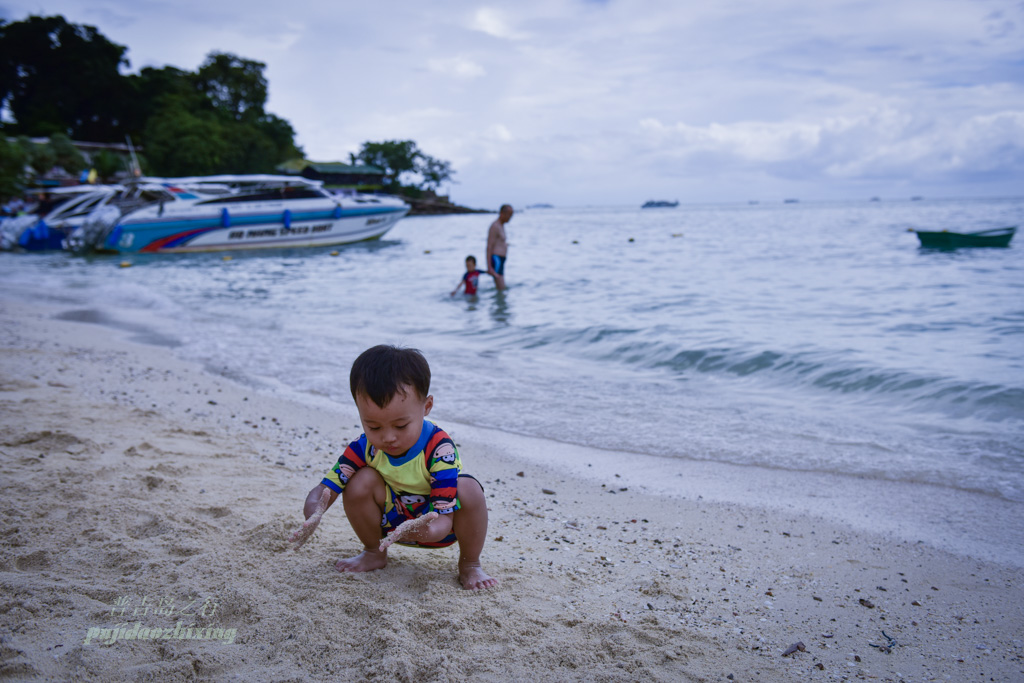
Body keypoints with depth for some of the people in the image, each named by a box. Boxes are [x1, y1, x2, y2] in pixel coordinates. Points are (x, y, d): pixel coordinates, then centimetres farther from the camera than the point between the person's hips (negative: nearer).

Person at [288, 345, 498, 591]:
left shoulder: (439, 449, -32)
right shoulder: (365, 447, -20)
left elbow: (444, 518, -35)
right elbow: (325, 489, -19)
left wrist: (424, 529, -61)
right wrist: (313, 514, -44)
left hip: (435, 525, -3)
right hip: (393, 522, 3)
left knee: (468, 488, -33)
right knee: (361, 481, -24)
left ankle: (470, 565, -6)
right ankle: (374, 553, 4)